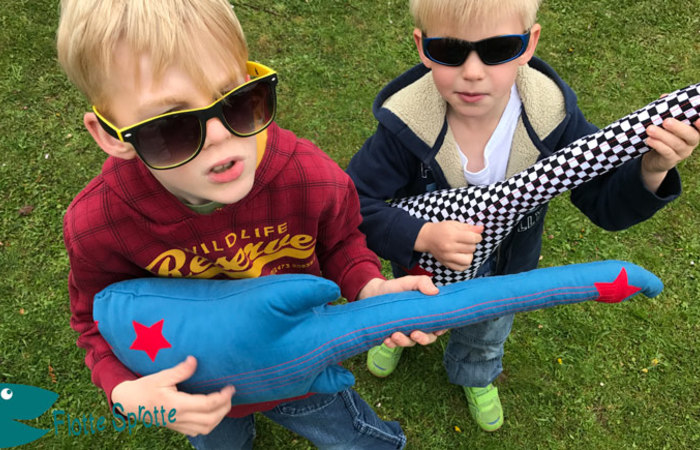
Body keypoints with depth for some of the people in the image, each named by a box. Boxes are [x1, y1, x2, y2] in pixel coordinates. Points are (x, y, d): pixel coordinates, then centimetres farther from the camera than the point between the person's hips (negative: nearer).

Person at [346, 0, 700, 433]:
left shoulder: (552, 118, -31)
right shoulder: (406, 126, -36)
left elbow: (606, 204, -23)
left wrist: (651, 170, -44)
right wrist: (420, 236, -43)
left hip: (502, 274, 2)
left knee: (486, 337, 34)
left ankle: (475, 377, 71)